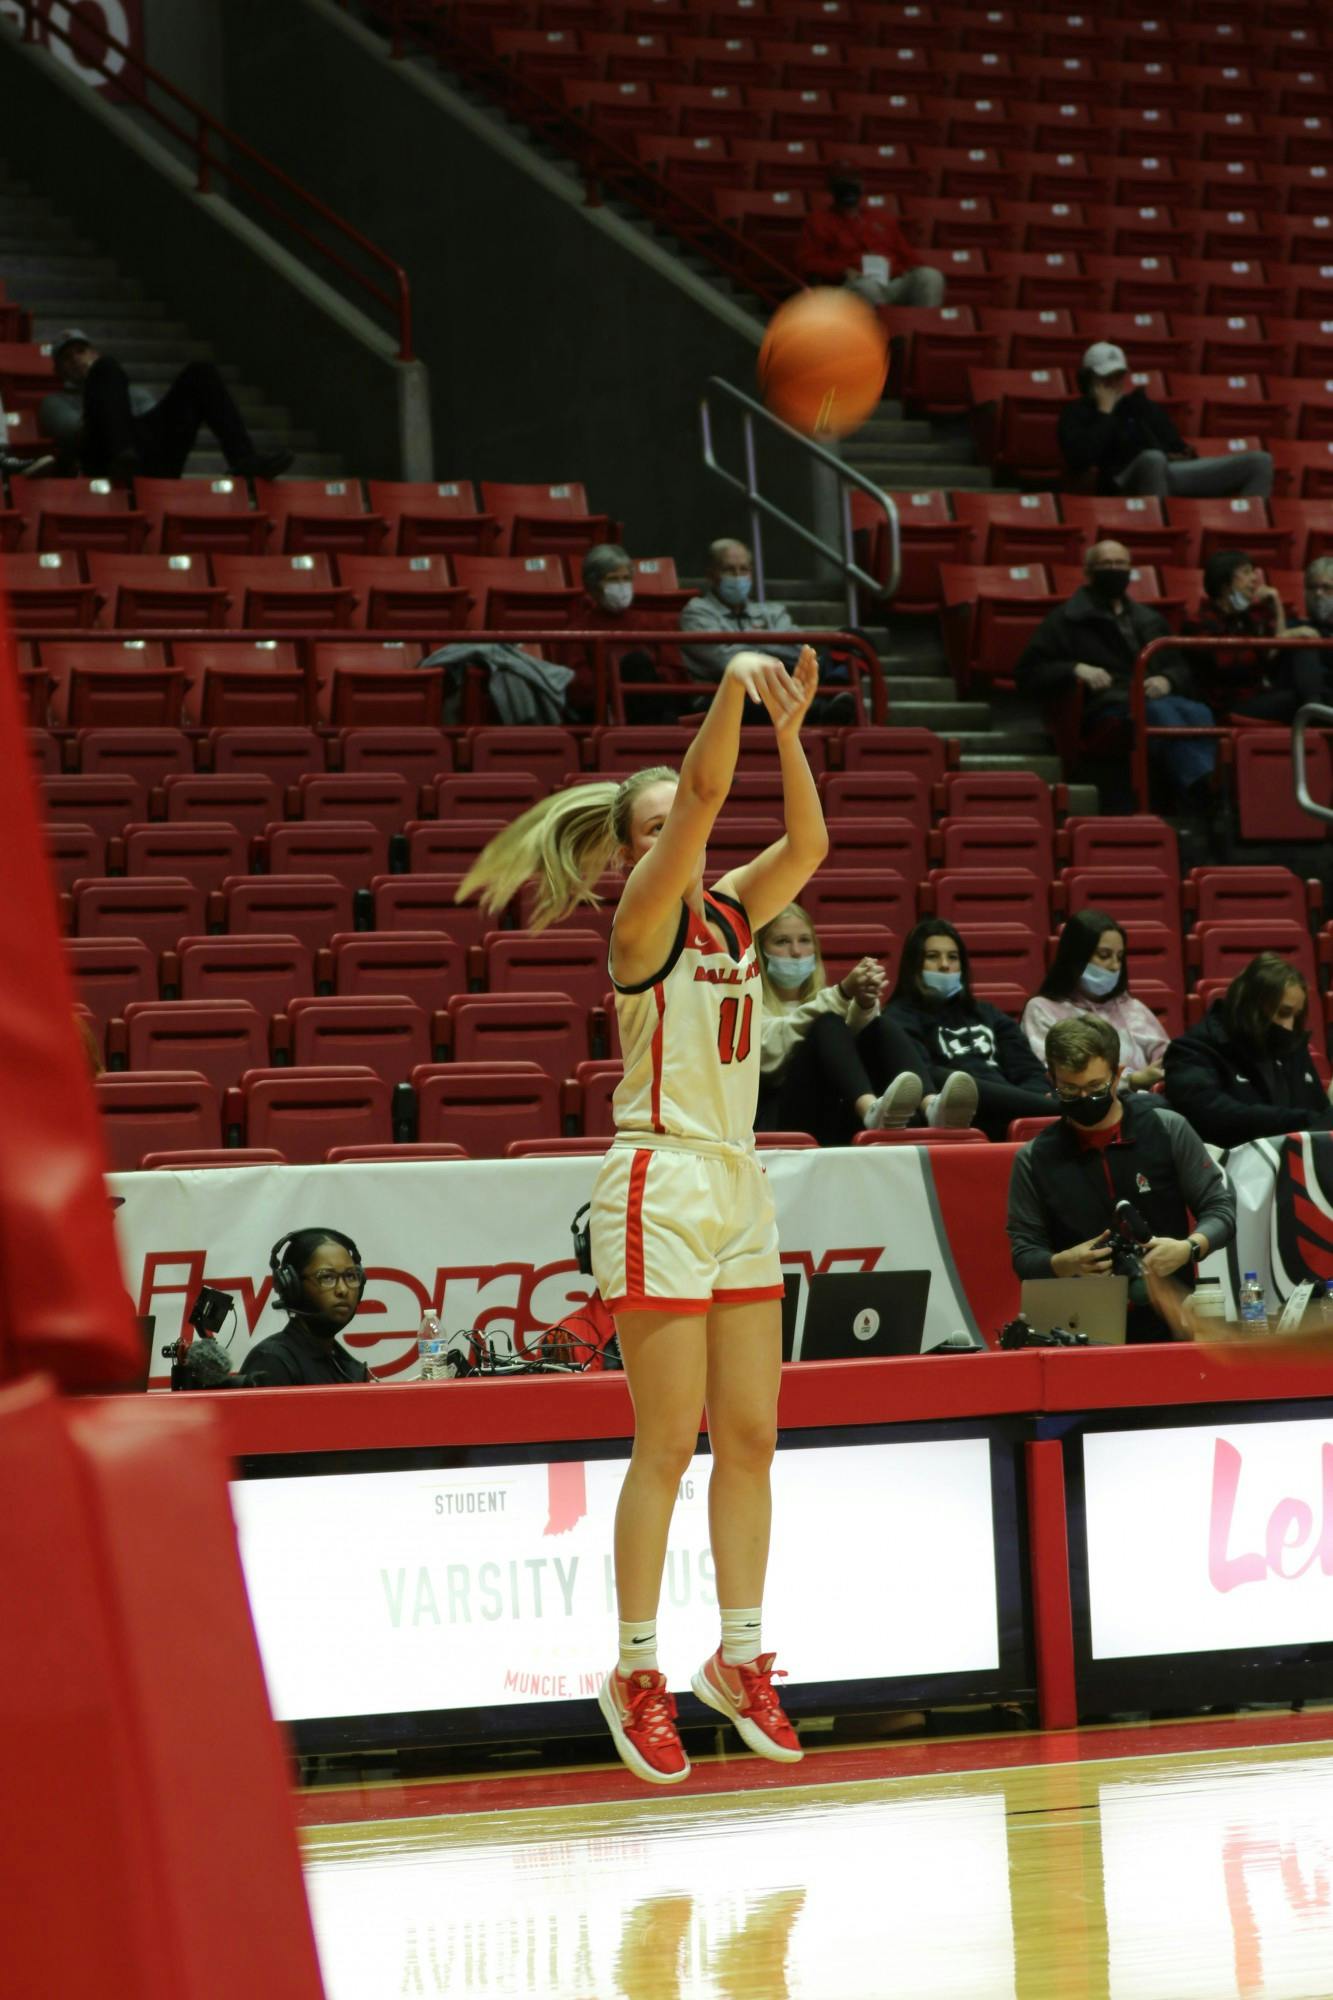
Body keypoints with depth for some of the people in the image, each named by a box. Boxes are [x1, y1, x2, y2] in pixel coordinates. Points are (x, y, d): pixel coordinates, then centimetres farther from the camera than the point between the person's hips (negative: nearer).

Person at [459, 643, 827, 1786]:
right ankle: (637, 1673, 1)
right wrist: (733, 691, -31)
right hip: (661, 1187, -7)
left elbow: (805, 845, -4)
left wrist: (789, 731, -15)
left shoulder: (733, 918, 12)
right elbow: (703, 795, -20)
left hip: (740, 1191, 7)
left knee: (751, 1436, 7)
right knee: (669, 1442, -6)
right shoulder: (644, 922, -6)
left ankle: (740, 1658, 14)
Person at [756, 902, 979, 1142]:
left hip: (837, 1122, 4)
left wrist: (865, 1004, -21)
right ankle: (871, 1109, -55)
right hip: (783, 1124, -4)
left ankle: (931, 1106, -44)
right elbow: (772, 1052, -12)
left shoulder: (820, 996, 27)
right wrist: (843, 994, -19)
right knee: (828, 1025, -24)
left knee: (879, 1025, -15)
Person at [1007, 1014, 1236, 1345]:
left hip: (1168, 1322, 0)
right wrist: (1064, 1264, -12)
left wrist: (1188, 1249, -11)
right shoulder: (1034, 1159, 8)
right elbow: (1024, 1255, 10)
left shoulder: (1167, 1129, 6)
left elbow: (1220, 1207, 9)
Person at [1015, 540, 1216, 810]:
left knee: (1197, 713, -31)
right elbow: (1027, 674, 8)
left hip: (1158, 698, 4)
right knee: (1161, 713, -37)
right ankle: (1205, 794, -54)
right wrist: (1075, 670, -10)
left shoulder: (1150, 620, 33)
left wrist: (1166, 681, 2)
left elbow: (1180, 669, 28)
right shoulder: (1066, 620, 17)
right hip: (1105, 710, -4)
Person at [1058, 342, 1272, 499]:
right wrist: (1105, 413, 0)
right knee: (1152, 458, -46)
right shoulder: (1076, 413, 12)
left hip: (1170, 472, 7)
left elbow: (1176, 446, 28)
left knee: (1259, 461, -5)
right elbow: (1078, 459, -9)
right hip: (1125, 482, -7)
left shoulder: (1140, 402, 29)